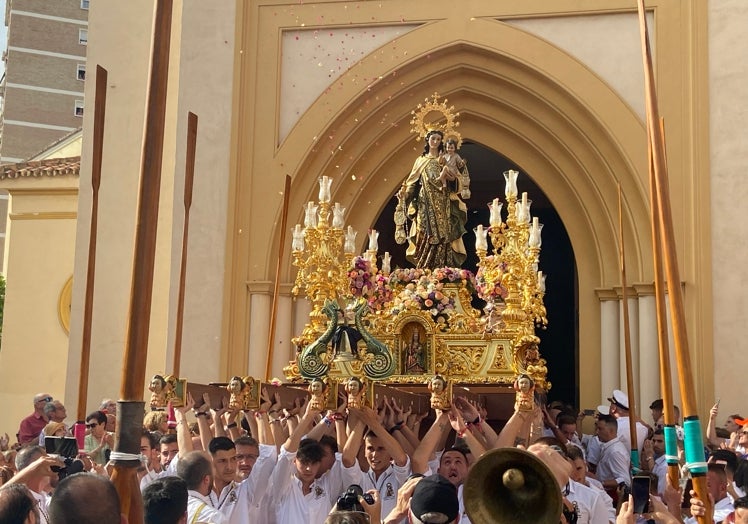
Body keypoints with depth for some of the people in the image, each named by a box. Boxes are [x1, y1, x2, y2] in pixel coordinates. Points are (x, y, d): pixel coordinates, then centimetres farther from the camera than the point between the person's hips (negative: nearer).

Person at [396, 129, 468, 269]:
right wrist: (404, 192, -4)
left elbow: (453, 179, 5)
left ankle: (442, 267, -8)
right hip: (426, 204, 1)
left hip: (442, 204, -1)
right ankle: (425, 268, -5)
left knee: (442, 234, -7)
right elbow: (413, 181, 11)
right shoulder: (421, 160, 15)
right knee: (425, 236, -6)